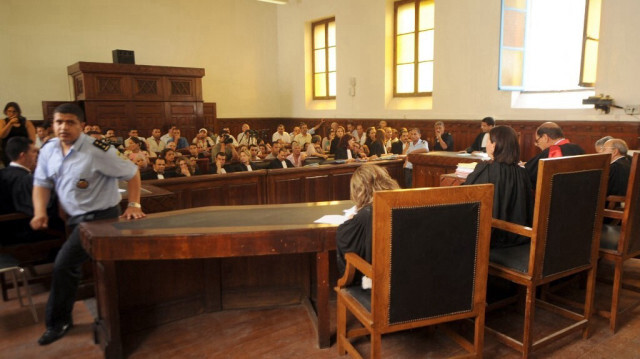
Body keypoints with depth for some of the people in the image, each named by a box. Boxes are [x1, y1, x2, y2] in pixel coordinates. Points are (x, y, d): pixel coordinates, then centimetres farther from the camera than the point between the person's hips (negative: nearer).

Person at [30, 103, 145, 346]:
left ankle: (57, 321, 7)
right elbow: (42, 182, 9)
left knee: (64, 265, -12)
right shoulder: (48, 150, 0)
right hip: (75, 216, 7)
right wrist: (40, 211, -7)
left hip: (99, 216, -7)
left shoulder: (97, 150, -22)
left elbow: (131, 173, -15)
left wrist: (134, 204, -19)